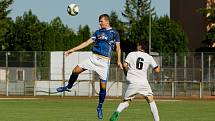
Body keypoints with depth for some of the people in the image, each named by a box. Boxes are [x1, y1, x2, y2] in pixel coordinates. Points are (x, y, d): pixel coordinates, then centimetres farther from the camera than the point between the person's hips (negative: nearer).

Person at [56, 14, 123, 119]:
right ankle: (68, 87, 17)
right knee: (76, 70, -10)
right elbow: (87, 43, 13)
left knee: (103, 85, -5)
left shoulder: (114, 33, 3)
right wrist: (71, 50, 9)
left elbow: (118, 47, 3)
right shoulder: (98, 32, 14)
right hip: (94, 58, 4)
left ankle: (100, 107, 10)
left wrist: (119, 61, -9)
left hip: (104, 61, -4)